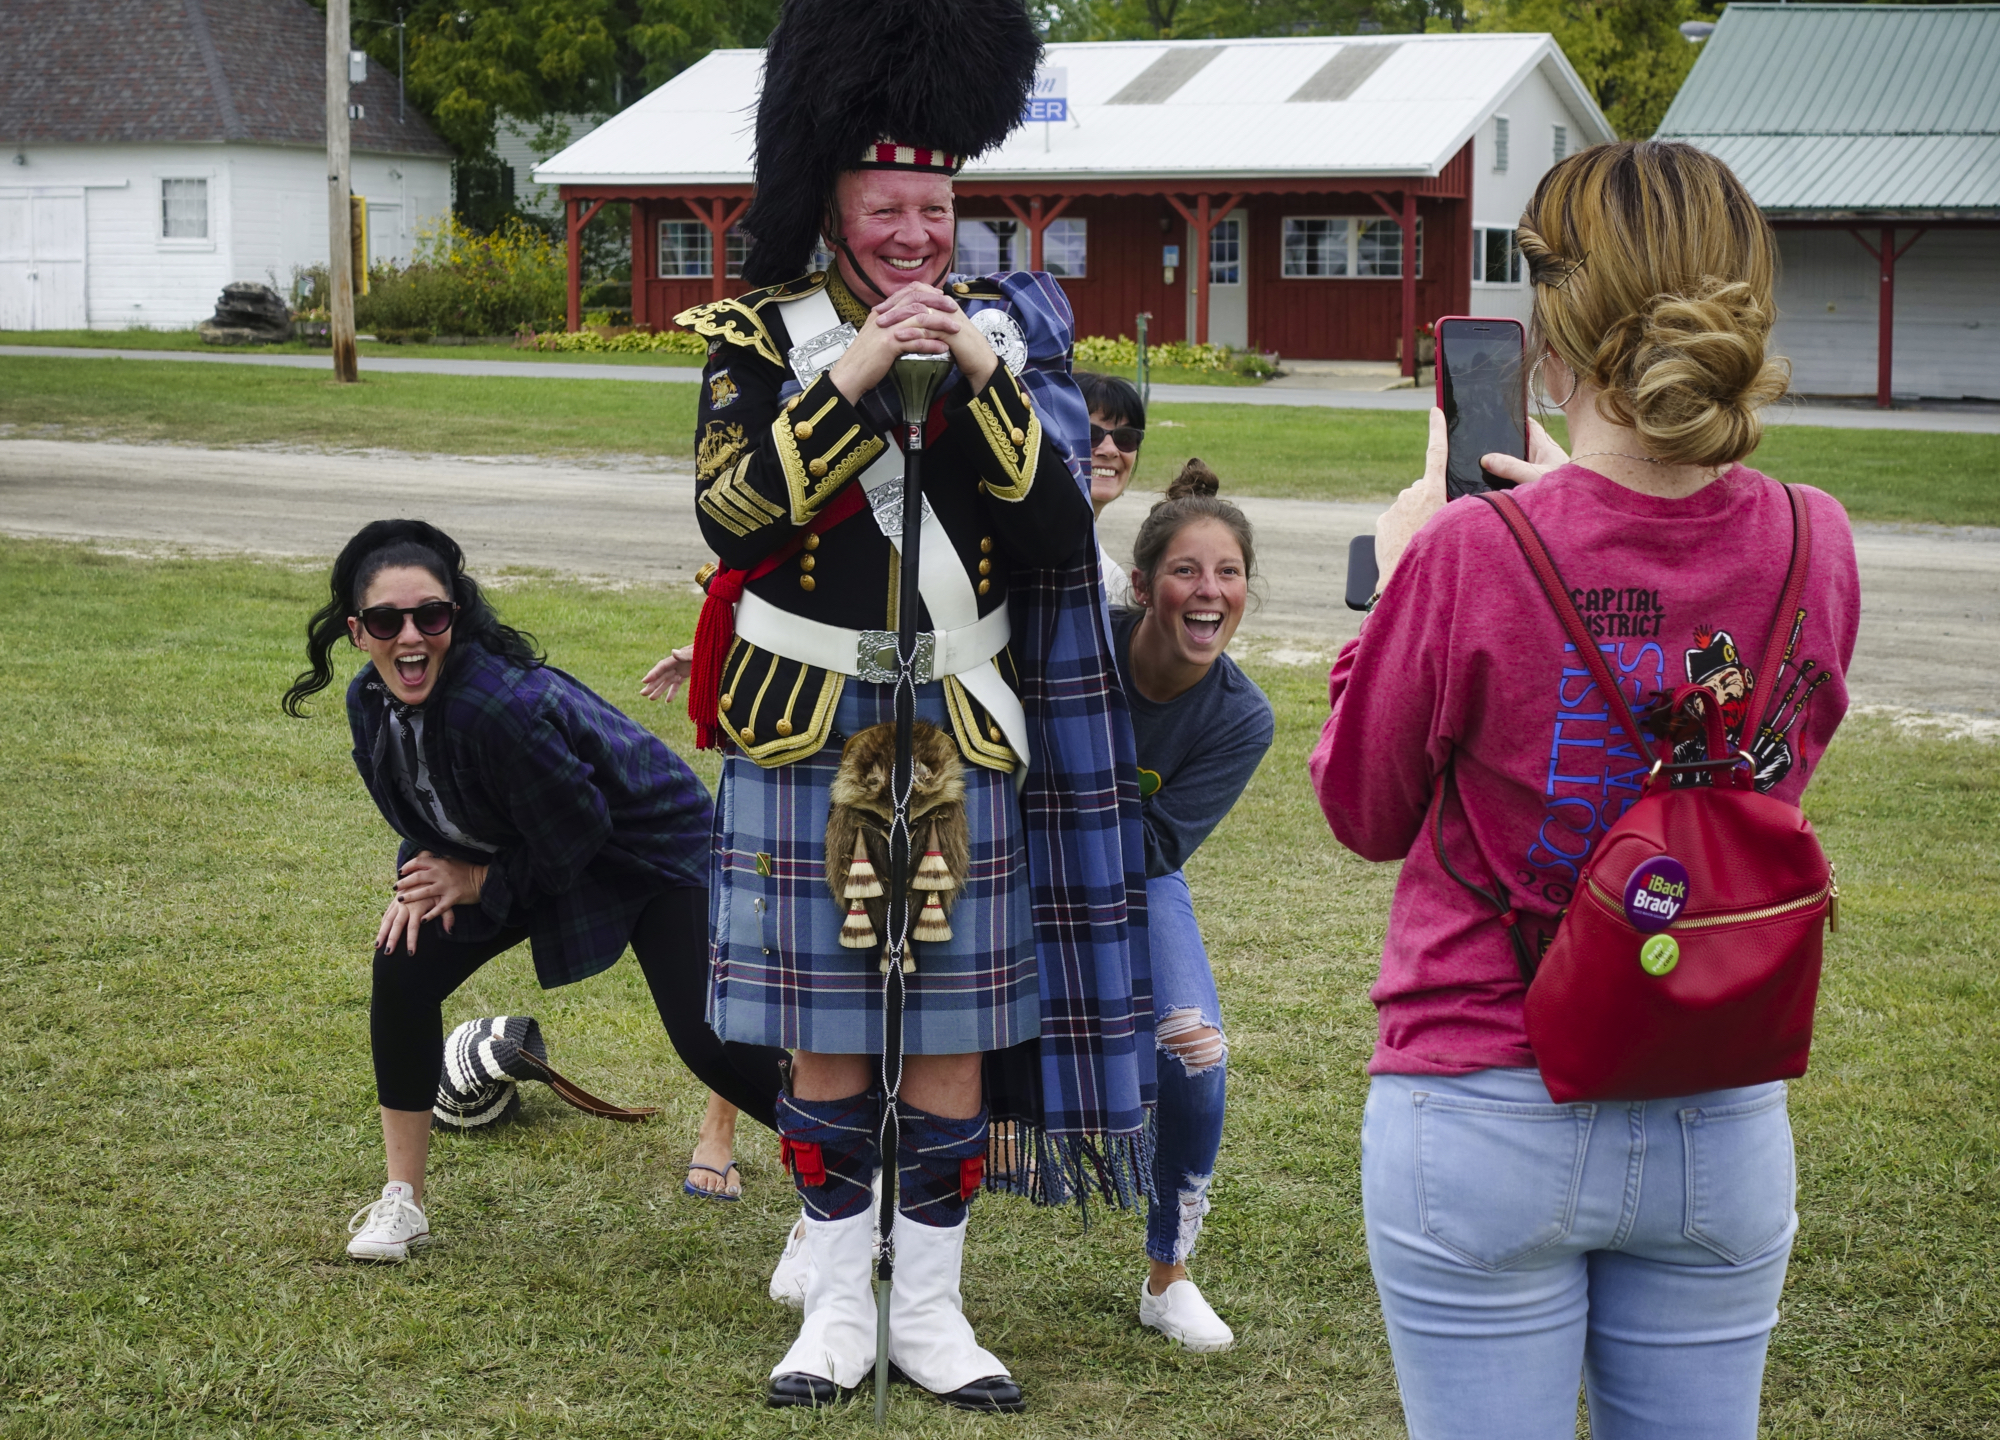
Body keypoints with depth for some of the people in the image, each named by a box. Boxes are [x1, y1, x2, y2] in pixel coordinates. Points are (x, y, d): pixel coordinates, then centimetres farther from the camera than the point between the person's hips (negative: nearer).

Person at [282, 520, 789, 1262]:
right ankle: (401, 1203, 5)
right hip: (532, 848, 7)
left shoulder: (504, 705, -37)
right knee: (403, 967, -9)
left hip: (650, 848, -7)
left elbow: (575, 832, -26)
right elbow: (421, 814, 6)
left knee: (708, 1041, -16)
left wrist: (478, 881, -16)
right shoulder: (372, 703, -12)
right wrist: (427, 874, -13)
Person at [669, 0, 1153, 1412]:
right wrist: (853, 375, -22)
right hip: (807, 733, -1)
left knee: (953, 1029, 5)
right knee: (826, 1035, 5)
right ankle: (839, 1305, 18)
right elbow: (731, 512, -15)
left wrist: (983, 381, -17)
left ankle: (932, 1308, 17)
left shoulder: (1003, 333, 4)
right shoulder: (761, 337, -1)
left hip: (961, 734, 1)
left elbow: (1057, 531, -5)